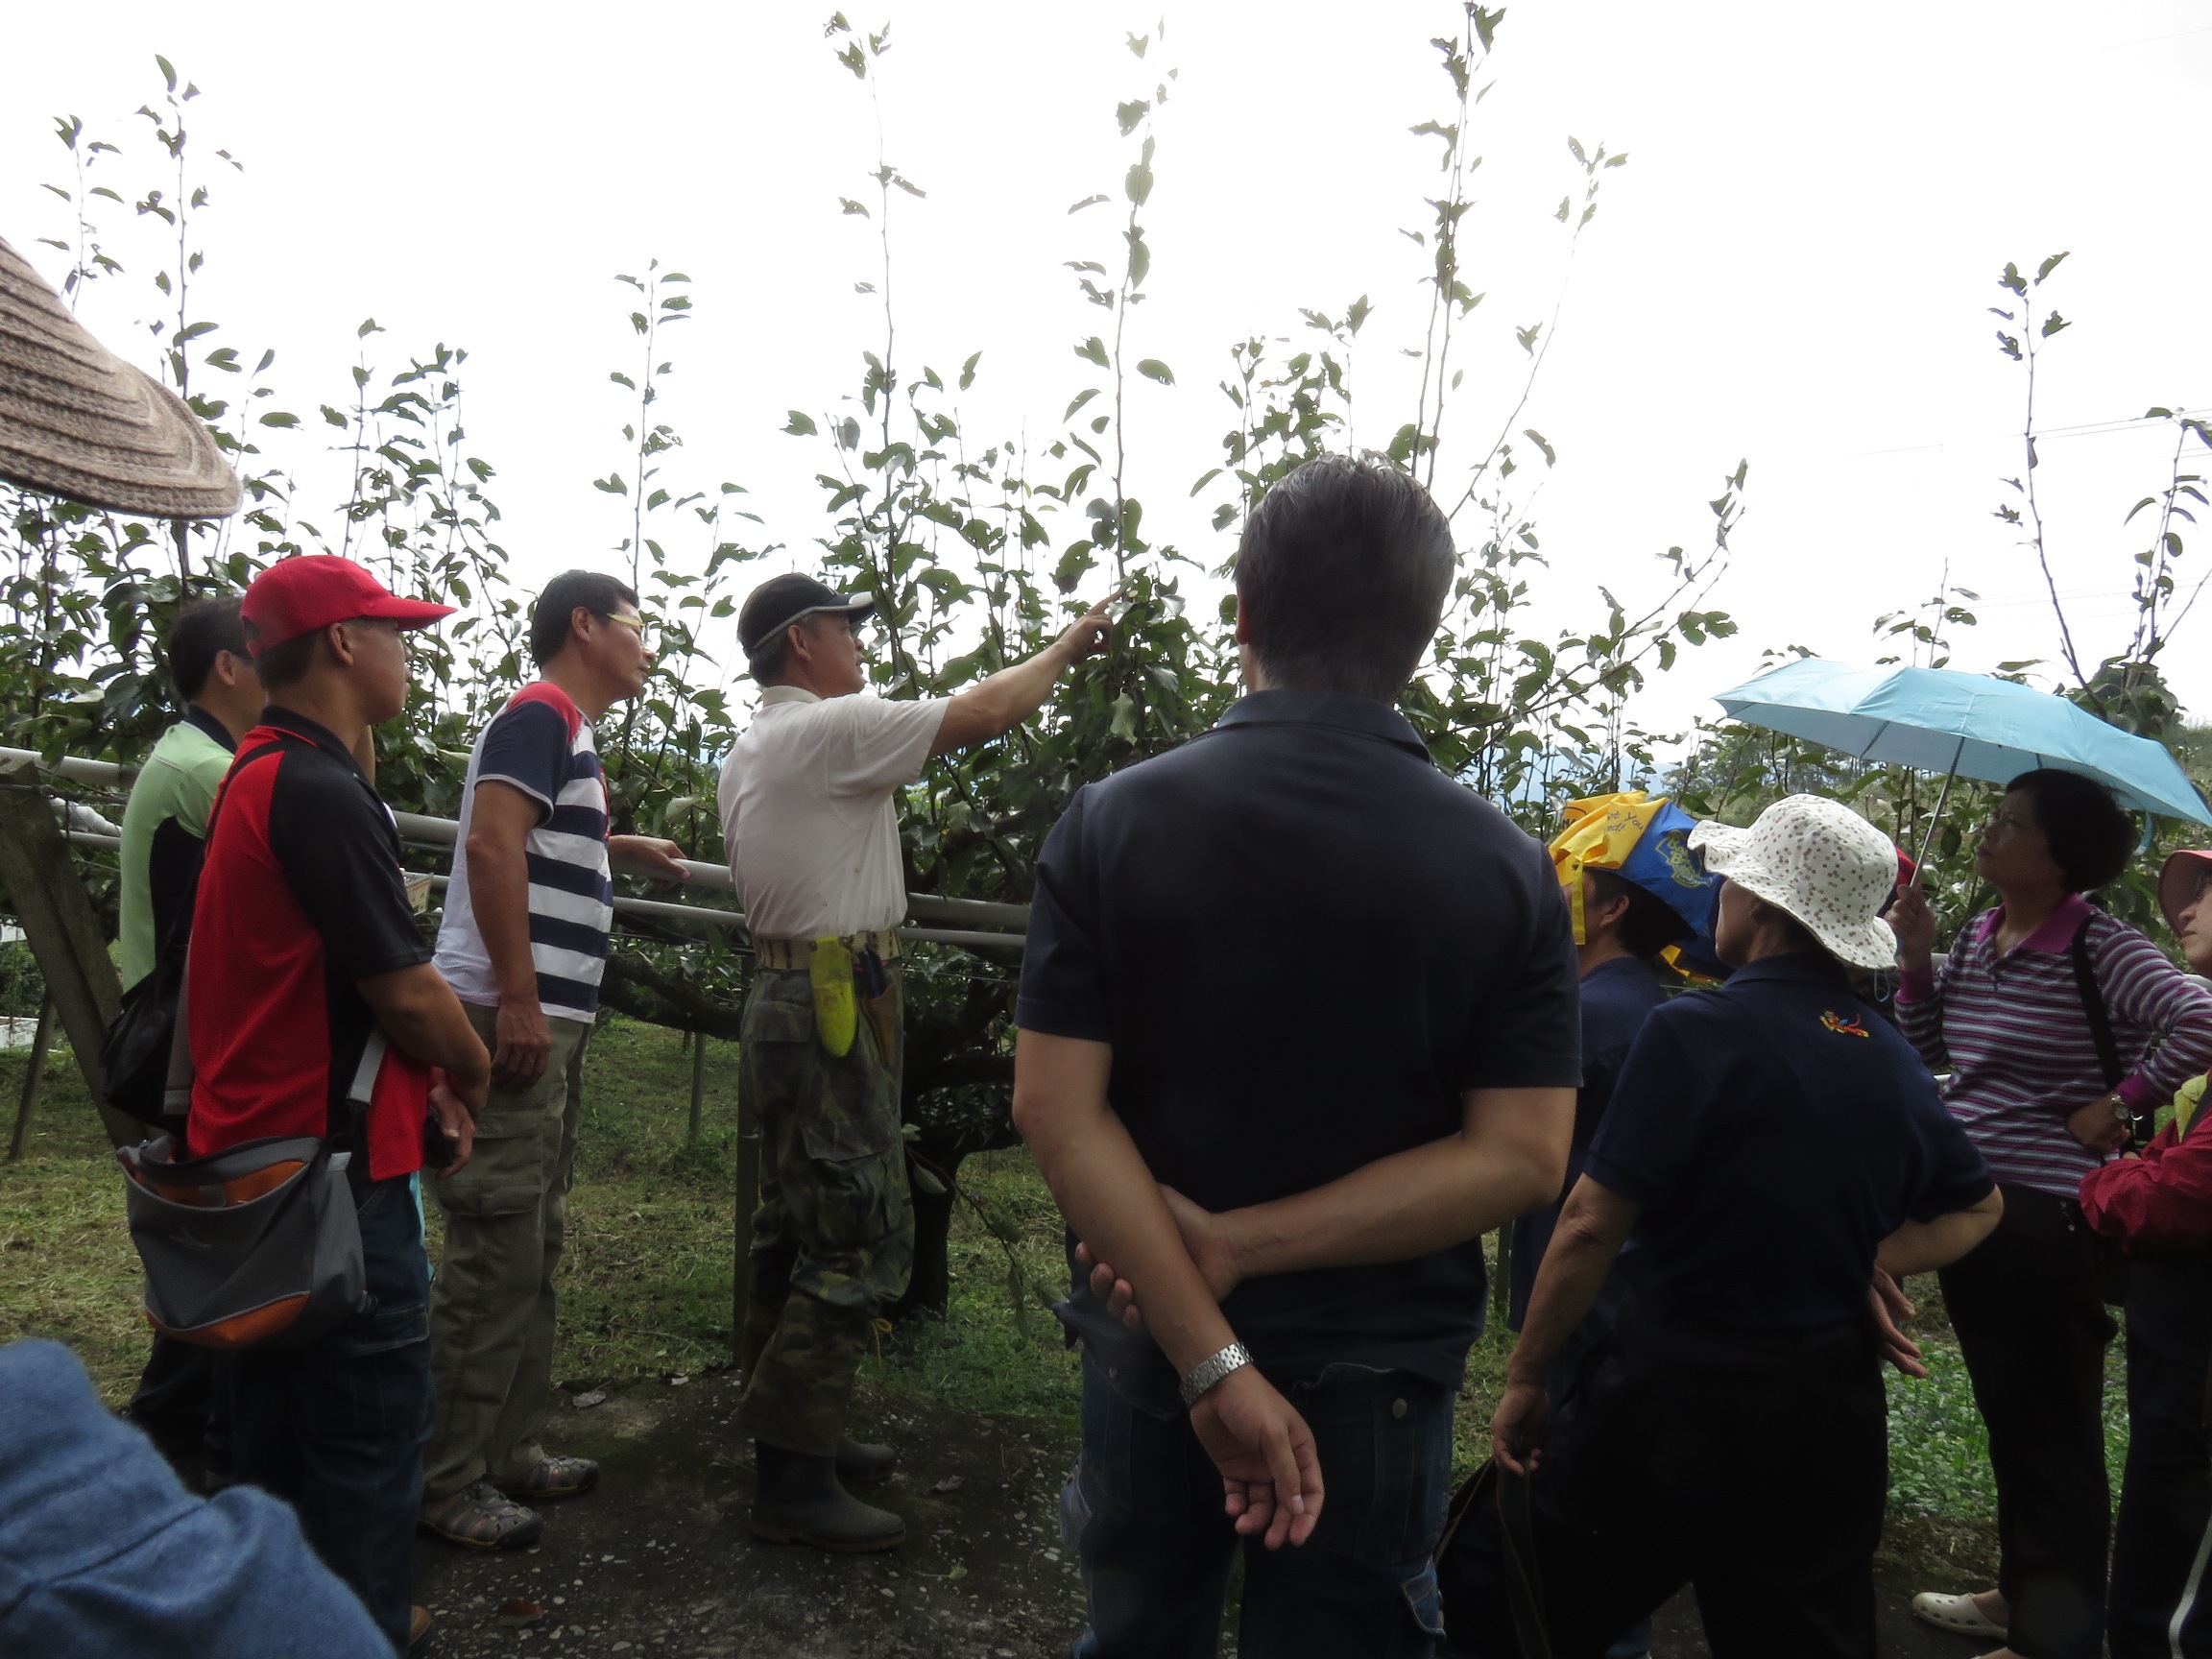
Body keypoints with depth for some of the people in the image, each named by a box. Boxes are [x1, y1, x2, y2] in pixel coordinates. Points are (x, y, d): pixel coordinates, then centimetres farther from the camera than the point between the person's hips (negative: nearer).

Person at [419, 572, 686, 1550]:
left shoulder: (568, 733, 21)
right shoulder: (542, 715, -10)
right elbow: (491, 844, -22)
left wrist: (623, 845, 48)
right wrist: (519, 1002, -25)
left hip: (548, 1027, 11)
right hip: (510, 1020, -11)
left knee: (534, 1251, 16)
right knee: (494, 1257, -5)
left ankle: (508, 1452, 27)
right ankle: (447, 1484, 6)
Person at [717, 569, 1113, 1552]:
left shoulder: (748, 754, 16)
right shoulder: (834, 728, -14)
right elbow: (986, 712, -15)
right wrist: (1065, 650, 1)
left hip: (784, 998, 11)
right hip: (835, 1011, -11)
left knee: (797, 1230, 16)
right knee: (860, 1243, -7)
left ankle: (793, 1432, 26)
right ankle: (793, 1484, -2)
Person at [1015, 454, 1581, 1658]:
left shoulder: (1112, 823, -11)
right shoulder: (1506, 869, -11)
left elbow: (1057, 1106, -17)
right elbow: (1522, 1155, -15)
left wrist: (1211, 1357, -17)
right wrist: (1243, 1245, -16)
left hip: (1149, 1347, 1)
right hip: (1379, 1373, -1)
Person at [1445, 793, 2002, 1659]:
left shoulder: (1697, 1030, -17)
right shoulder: (1892, 1058, 3)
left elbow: (1590, 1228, -18)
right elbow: (1976, 1207, 20)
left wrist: (1525, 1381, -8)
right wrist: (1865, 1265, 7)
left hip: (1681, 1388, -6)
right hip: (1833, 1401, 7)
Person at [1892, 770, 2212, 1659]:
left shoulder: (2098, 944, -16)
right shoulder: (1974, 937, 6)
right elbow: (1929, 1052, 11)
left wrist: (2115, 1103, -20)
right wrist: (1915, 958, 0)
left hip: (2048, 1218, -8)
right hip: (1970, 1204, 8)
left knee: (2053, 1428, 5)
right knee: (2005, 1413, 20)